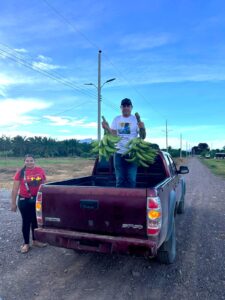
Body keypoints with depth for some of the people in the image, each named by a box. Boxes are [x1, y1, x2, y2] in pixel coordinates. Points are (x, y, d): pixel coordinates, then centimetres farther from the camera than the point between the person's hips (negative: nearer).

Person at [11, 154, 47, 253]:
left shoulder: (40, 170, -2)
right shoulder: (20, 172, -9)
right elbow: (15, 189, -4)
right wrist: (13, 203, -4)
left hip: (38, 200, 2)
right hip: (24, 201, -2)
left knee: (36, 220, 15)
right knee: (26, 221, 8)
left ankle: (35, 240, 34)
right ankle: (26, 243, 24)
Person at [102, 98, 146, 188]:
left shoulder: (136, 119, 1)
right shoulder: (116, 119, 9)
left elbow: (143, 137, -4)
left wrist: (143, 129, -24)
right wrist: (107, 128, -14)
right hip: (119, 153, 2)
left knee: (131, 180, -1)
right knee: (119, 180, 8)